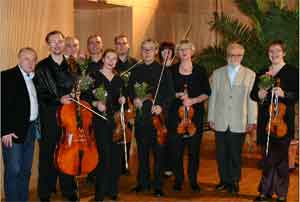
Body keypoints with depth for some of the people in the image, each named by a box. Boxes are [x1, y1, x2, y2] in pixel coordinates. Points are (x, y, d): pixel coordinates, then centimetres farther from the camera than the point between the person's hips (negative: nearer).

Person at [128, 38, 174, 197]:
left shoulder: (163, 70, 0)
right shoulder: (136, 70, 10)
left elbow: (170, 92, -2)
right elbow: (130, 88, 15)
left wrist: (161, 106, -16)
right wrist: (134, 98, -5)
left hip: (157, 116, -3)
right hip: (141, 115, 3)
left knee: (158, 151, 0)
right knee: (142, 151, 11)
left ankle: (158, 185, 10)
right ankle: (143, 182, 24)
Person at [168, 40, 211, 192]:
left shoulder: (200, 71, 5)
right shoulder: (172, 70, 6)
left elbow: (206, 93, 4)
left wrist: (193, 100, -11)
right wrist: (177, 95, -10)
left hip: (196, 114, 0)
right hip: (176, 114, 0)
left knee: (194, 149, 2)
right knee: (176, 149, 0)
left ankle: (193, 180, 16)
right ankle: (178, 179, 16)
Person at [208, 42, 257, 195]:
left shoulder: (250, 75, 3)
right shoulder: (217, 74, 9)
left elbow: (252, 99, 0)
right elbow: (213, 97, 8)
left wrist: (252, 120, -3)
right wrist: (211, 118, 4)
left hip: (239, 123, -2)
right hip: (220, 123, 2)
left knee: (235, 155, 4)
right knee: (221, 154, 7)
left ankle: (234, 182, 19)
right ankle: (224, 181, 22)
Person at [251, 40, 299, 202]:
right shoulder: (262, 73, 15)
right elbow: (253, 93, 16)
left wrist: (284, 94, -22)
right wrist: (258, 95, -6)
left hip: (283, 120, -4)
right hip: (265, 120, 5)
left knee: (278, 157, -2)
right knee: (267, 157, 10)